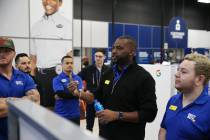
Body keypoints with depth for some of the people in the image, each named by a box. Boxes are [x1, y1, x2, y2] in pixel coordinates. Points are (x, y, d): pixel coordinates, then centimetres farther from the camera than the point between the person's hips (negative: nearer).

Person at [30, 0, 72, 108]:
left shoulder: (66, 24, -2)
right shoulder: (36, 26, 14)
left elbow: (70, 54, -8)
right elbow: (33, 56, 15)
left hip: (58, 73, -5)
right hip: (39, 74, 5)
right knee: (43, 106, 11)